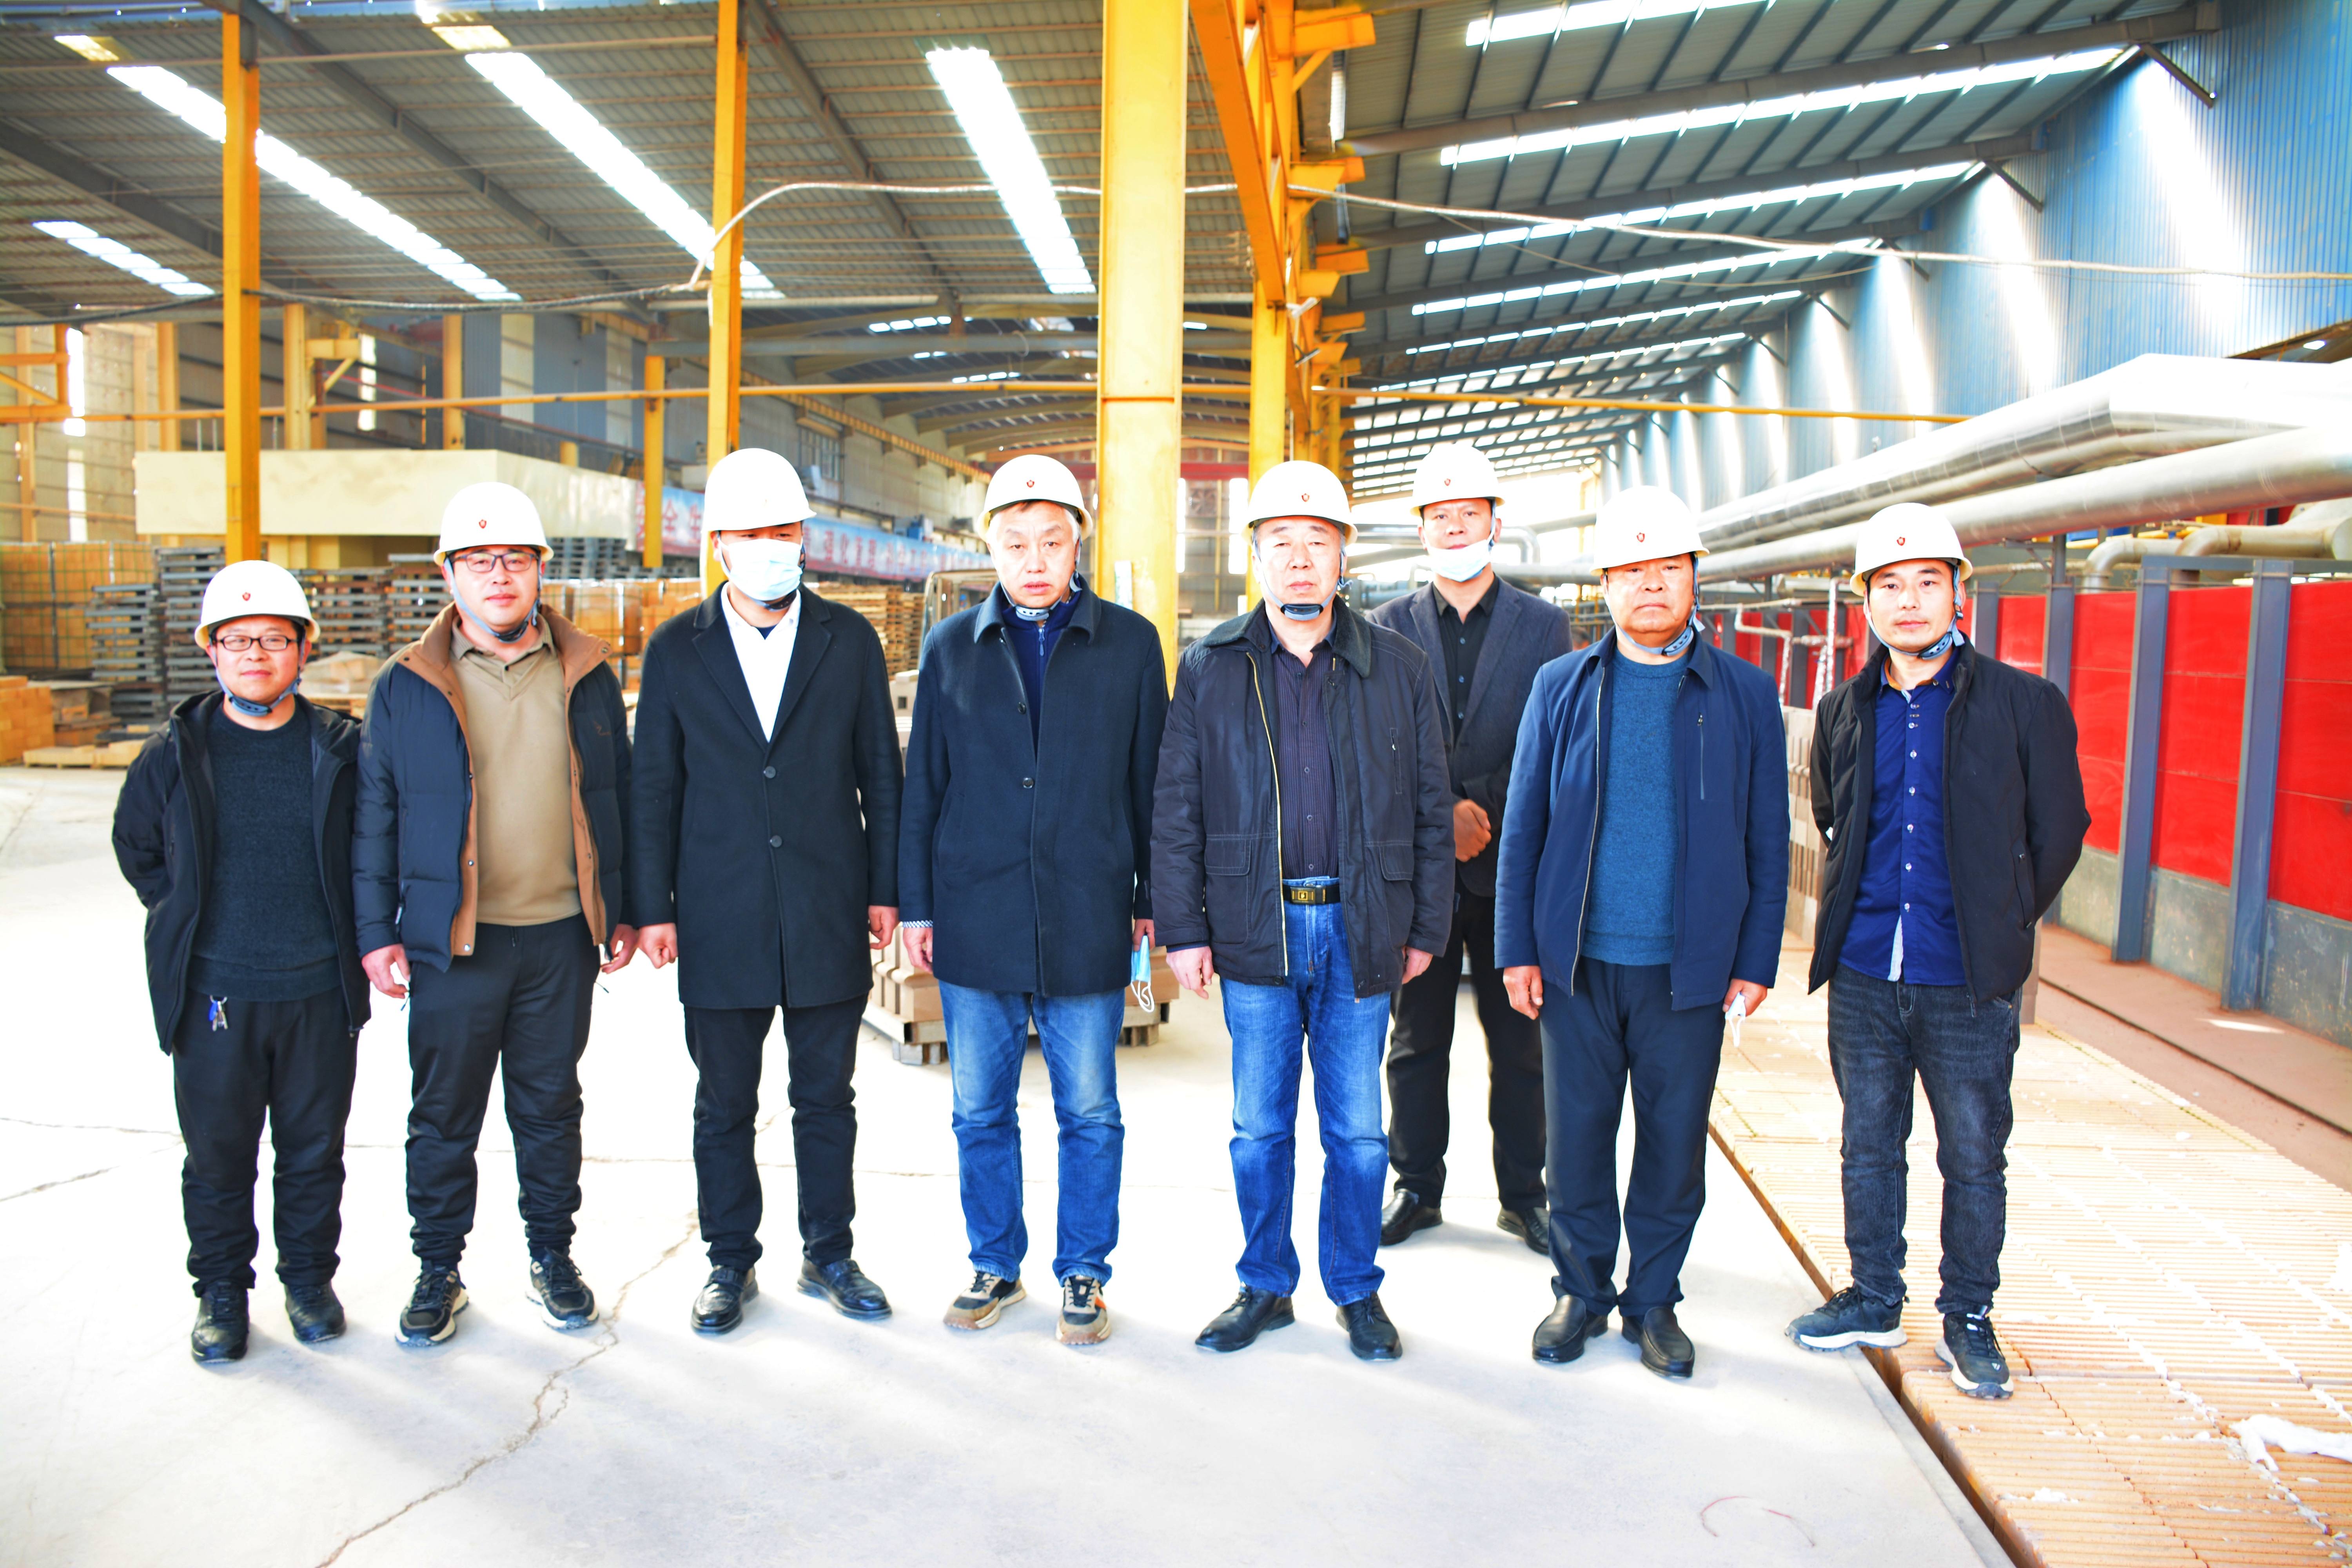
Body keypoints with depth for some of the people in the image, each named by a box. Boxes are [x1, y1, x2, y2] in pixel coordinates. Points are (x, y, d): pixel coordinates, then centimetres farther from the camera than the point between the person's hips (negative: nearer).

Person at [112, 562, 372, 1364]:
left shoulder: (343, 749, -2)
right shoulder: (173, 755, 0)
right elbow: (136, 848, 16)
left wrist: (346, 932, 5)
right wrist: (189, 921, 8)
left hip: (320, 994, 0)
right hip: (213, 997, 0)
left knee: (314, 1149, 12)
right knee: (217, 1153, 10)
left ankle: (309, 1280, 30)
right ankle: (221, 1291, 29)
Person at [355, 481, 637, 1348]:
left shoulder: (587, 677, 4)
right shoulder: (405, 687, 0)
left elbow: (617, 797, 9)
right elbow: (373, 816, 4)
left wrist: (624, 912, 7)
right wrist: (378, 934, 0)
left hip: (561, 936, 1)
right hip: (450, 941, -1)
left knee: (550, 1106, 13)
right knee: (444, 1114, 9)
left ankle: (552, 1258, 29)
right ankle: (438, 1272, 27)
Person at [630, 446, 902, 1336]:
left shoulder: (850, 642, 4)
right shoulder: (677, 652, 3)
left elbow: (880, 774, 6)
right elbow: (654, 789, 4)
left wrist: (884, 890, 1)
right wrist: (655, 910, 0)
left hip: (829, 918, 0)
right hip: (720, 921, 0)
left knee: (826, 1098, 11)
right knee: (725, 1106, 10)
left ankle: (828, 1255, 27)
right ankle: (730, 1264, 26)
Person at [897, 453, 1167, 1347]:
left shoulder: (1130, 643, 4)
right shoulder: (951, 648, 7)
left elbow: (1151, 780, 6)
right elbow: (922, 785, 9)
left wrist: (1152, 899, 4)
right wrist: (915, 904, 6)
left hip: (1088, 921, -1)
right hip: (975, 921, 2)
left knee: (1090, 1114, 7)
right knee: (981, 1113, 11)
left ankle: (1084, 1275, 24)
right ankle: (995, 1265, 29)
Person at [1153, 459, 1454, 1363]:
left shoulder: (1398, 669, 3)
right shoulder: (1209, 669, 3)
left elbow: (1431, 810, 7)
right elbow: (1175, 811, 3)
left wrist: (1427, 929, 5)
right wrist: (1182, 930, -2)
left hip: (1360, 929, 0)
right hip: (1254, 926, 0)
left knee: (1358, 1129, 9)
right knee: (1260, 1127, 10)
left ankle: (1356, 1289, 27)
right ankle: (1265, 1285, 28)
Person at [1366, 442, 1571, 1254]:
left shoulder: (1545, 625, 4)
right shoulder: (1387, 627, 6)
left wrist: (1484, 808, -11)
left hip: (1512, 866, 0)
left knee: (1519, 1041, 8)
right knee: (1418, 1040, 9)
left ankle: (1524, 1195, 22)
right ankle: (1417, 1188, 23)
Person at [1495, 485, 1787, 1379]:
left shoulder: (1746, 695, 3)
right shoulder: (1562, 687, 5)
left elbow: (1767, 841, 5)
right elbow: (1523, 826, 5)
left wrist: (1757, 961, 1)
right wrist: (1517, 948, 0)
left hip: (1691, 969, 0)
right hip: (1578, 963, 1)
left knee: (1675, 1140, 9)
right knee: (1577, 1136, 9)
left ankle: (1652, 1300, 28)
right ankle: (1582, 1292, 28)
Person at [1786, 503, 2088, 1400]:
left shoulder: (2024, 704, -4)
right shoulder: (1844, 711, 6)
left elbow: (2058, 834, 2)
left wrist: (1998, 928, 3)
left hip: (1968, 985, -3)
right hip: (1863, 973, 3)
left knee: (1974, 1160, 8)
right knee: (1868, 1147, 14)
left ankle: (1968, 1321, 25)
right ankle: (1874, 1301, 30)